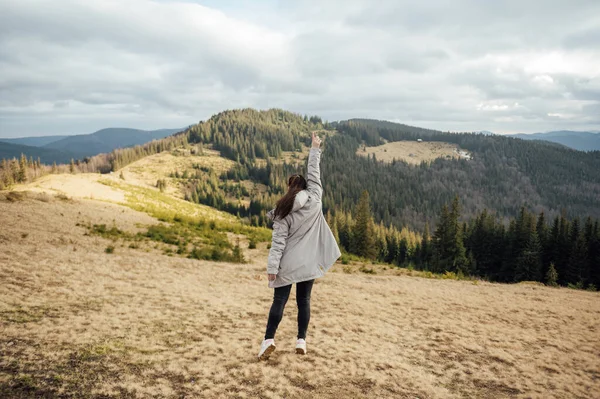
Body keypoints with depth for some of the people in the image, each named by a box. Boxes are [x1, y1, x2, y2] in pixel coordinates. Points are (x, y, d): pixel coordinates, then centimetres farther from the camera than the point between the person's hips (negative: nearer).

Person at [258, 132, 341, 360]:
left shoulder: (283, 212, -6)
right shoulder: (315, 200, -2)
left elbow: (278, 241, -11)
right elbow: (314, 173, 7)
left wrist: (272, 267, -11)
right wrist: (315, 149, 14)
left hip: (288, 264, -2)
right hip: (308, 263, 2)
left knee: (279, 301, 2)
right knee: (303, 300, 11)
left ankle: (268, 340, -4)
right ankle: (301, 341, 12)